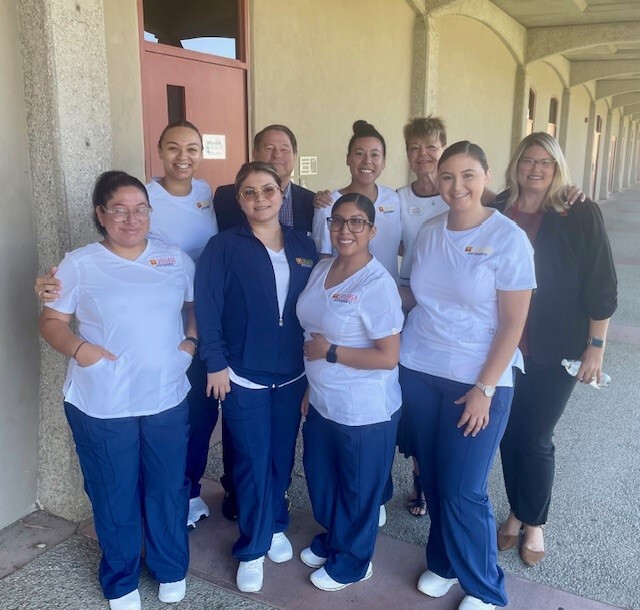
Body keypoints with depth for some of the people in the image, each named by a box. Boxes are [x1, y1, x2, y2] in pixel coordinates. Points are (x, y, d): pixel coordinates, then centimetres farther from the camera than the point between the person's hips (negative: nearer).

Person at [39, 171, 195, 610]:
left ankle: (171, 569, 41)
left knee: (168, 489, 16)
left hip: (168, 399, 2)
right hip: (102, 406, -2)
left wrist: (192, 340, -4)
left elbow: (197, 305, 14)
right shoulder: (79, 264, -5)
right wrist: (77, 347, -20)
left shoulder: (176, 259, 3)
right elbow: (52, 321, -1)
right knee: (114, 496, 14)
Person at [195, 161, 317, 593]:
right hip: (243, 375, -3)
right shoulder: (223, 247, -6)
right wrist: (215, 364, -12)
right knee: (253, 462, 5)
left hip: (293, 374, 4)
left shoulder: (303, 245, 5)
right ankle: (252, 549, 23)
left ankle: (275, 527, 38)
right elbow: (207, 308, -9)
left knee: (282, 456, 15)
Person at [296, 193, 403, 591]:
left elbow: (388, 357, -24)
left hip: (365, 411, -7)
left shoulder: (378, 284, -22)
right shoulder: (321, 270, 2)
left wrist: (330, 352, -19)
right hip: (322, 402, 8)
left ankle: (352, 562, 38)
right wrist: (310, 387, 15)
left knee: (358, 488, 14)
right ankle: (330, 539, 51)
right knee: (320, 476, 24)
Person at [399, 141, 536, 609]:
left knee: (463, 490, 1)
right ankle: (444, 562, 36)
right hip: (418, 369, 5)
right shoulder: (429, 233, 3)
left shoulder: (509, 239, -11)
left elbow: (513, 324, -11)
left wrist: (484, 388, -14)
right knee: (433, 478, 14)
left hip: (477, 379, -4)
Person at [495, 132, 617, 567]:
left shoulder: (580, 214, -7)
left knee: (535, 437, 3)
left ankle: (534, 524, 26)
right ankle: (517, 513, 32)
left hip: (554, 351, -3)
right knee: (509, 433, 11)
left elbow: (600, 286, -6)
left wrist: (596, 346, -6)